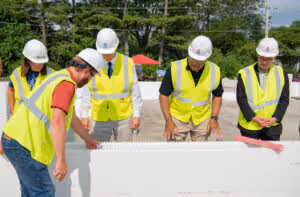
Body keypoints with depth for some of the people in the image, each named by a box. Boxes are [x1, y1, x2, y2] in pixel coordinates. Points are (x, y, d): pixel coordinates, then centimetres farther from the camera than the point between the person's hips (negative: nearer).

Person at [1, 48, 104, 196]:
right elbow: (57, 123, -30)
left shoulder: (60, 76, 15)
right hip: (23, 144, -10)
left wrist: (88, 139, 34)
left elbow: (71, 117, 26)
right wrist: (61, 160, -29)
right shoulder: (67, 84, -18)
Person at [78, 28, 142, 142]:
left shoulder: (128, 63, -2)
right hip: (100, 119, 0)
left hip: (124, 118, 0)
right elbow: (85, 93, 1)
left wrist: (137, 115, -2)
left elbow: (135, 92, 0)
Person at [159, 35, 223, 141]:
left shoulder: (215, 71, -8)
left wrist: (214, 118, -4)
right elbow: (164, 95, -9)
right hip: (177, 118, -2)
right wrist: (168, 120, -15)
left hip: (202, 120, 3)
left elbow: (217, 96, 7)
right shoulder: (175, 68, -16)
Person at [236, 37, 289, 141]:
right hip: (249, 125, -1)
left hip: (273, 126, 2)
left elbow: (284, 99, 3)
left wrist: (275, 118, -10)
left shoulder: (281, 74, 3)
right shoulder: (245, 74, -4)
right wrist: (253, 117, -15)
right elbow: (241, 98, -6)